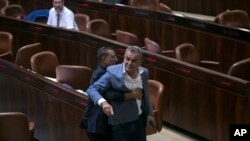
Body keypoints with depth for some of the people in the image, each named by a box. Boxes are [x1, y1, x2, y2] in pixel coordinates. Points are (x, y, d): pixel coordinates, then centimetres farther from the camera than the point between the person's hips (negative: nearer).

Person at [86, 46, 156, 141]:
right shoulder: (113, 72, -18)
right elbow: (92, 89, -20)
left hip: (139, 119, 5)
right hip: (120, 122, -5)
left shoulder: (144, 72, 0)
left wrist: (149, 113, 19)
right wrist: (103, 102, -38)